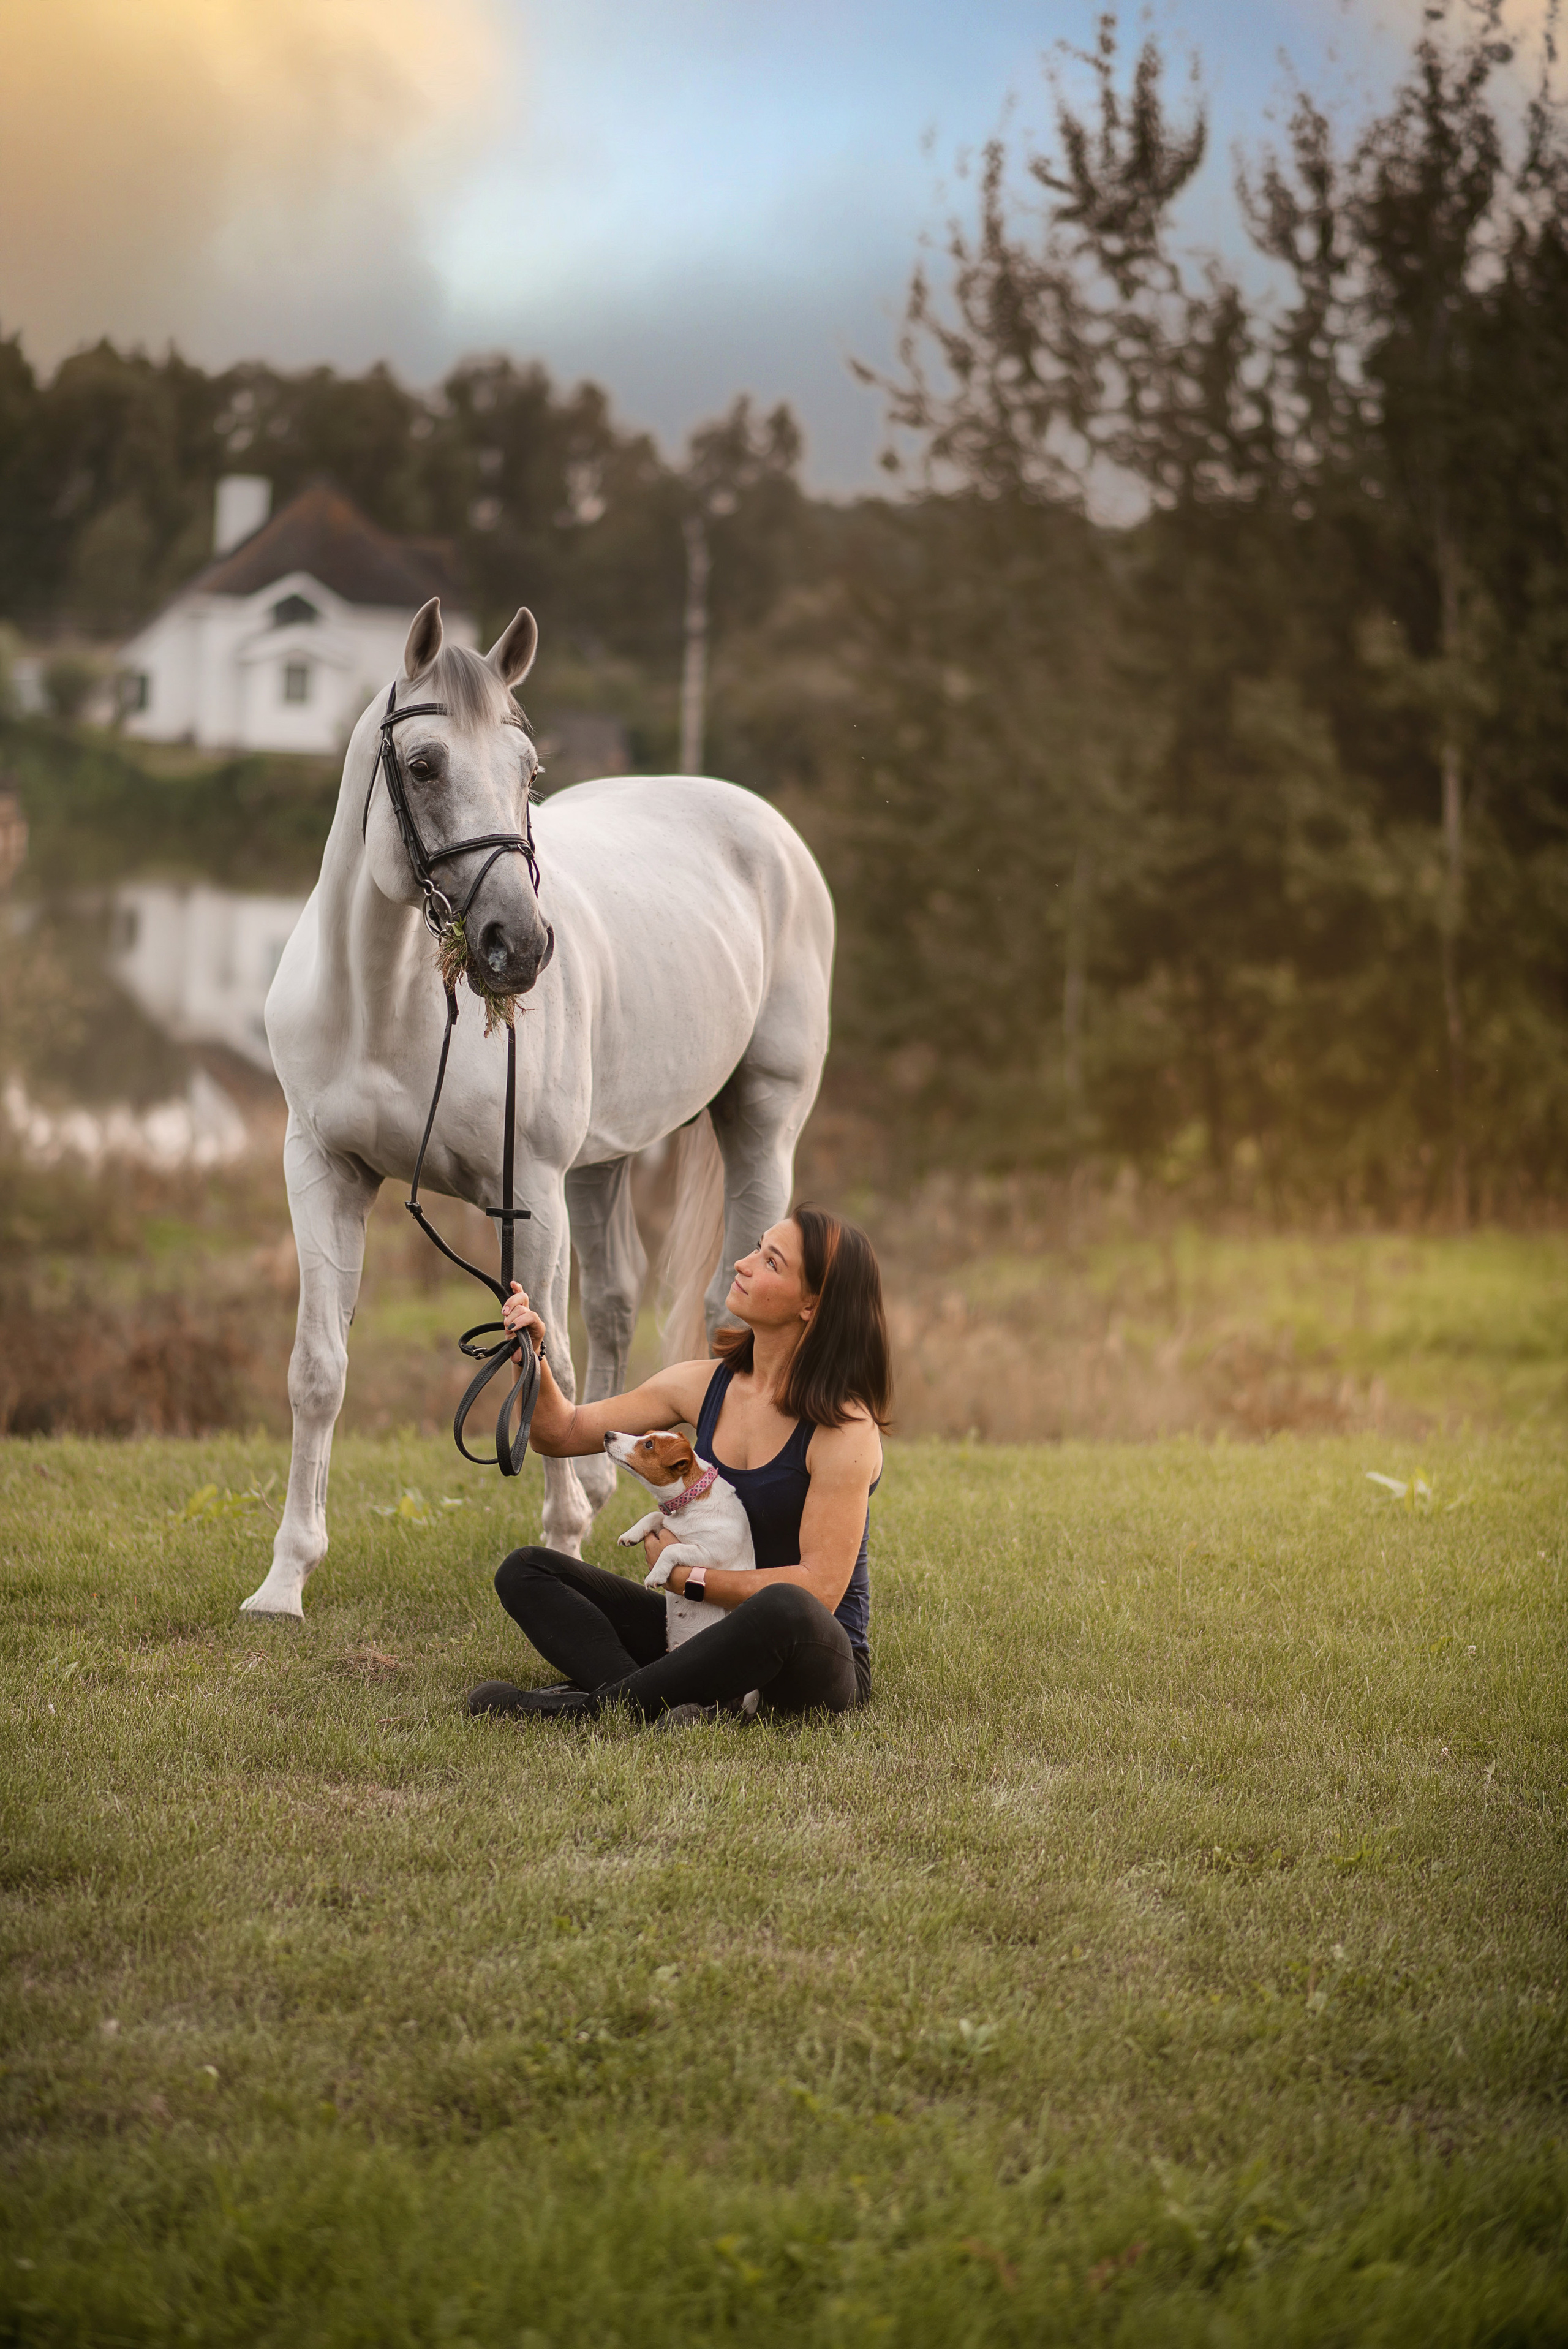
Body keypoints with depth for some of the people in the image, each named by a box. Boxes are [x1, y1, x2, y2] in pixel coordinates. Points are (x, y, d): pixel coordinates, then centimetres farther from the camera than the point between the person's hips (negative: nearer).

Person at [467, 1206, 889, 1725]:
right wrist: (534, 1356, -9)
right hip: (711, 1631, 7)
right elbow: (562, 1434, 11)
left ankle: (598, 1698, -25)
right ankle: (659, 1699, -31)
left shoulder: (845, 1427, -17)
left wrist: (685, 1575, -14)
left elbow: (819, 1587, -22)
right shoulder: (704, 1386, 3)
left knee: (783, 1609, -42)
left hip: (819, 1666, -7)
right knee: (526, 1572, -4)